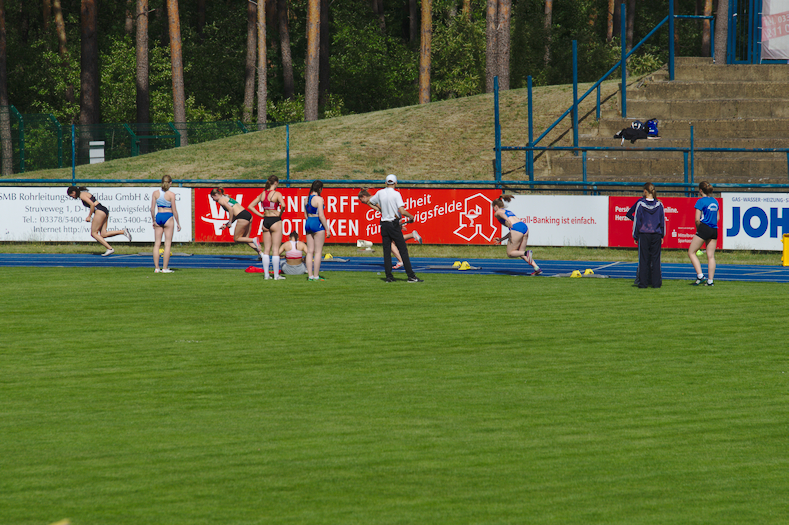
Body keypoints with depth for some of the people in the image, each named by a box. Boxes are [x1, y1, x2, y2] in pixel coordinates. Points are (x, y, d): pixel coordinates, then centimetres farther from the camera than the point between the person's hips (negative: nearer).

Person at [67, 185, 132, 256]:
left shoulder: (82, 195, -7)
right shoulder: (85, 193, 22)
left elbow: (92, 204, -17)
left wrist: (89, 216, -9)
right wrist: (89, 216, 17)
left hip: (100, 212, -10)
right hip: (104, 211, 10)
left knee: (94, 234, -2)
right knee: (103, 235, 4)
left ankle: (110, 248, -8)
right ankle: (123, 231, -5)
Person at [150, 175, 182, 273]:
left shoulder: (155, 193, 1)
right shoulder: (171, 194, -8)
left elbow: (152, 209, 1)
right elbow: (174, 210, -7)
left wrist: (153, 220, 12)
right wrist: (178, 223, 1)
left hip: (158, 216, 3)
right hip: (168, 217, -3)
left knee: (157, 244, 7)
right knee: (167, 244, 2)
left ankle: (156, 268, 6)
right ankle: (165, 268, 0)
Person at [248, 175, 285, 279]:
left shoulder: (262, 194, 7)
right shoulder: (277, 194, -10)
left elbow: (250, 206, 9)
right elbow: (283, 205, -28)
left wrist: (261, 215, 8)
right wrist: (280, 214, -9)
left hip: (266, 221, 5)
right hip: (275, 221, -5)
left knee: (266, 250, 10)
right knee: (275, 249, -1)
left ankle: (266, 274, 9)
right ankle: (276, 275, 0)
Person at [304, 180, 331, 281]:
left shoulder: (307, 199, 9)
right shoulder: (319, 199, -13)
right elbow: (321, 215, -16)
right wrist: (327, 230, -12)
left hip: (308, 223, 8)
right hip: (317, 224, -8)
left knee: (310, 251, 9)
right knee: (318, 252, -2)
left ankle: (310, 275, 9)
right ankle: (316, 276, -3)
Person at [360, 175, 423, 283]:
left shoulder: (380, 193, 3)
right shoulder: (396, 194, -11)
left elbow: (369, 202, 19)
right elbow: (402, 211, -19)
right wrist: (411, 216, -1)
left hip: (384, 224, 4)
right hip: (394, 224, -4)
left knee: (386, 251, 7)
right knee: (403, 250, -2)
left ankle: (389, 276, 3)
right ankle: (411, 276, -5)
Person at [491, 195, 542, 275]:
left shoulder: (497, 213, 14)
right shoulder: (508, 211, 36)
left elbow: (501, 214, -15)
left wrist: (507, 220, -34)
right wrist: (501, 239, 43)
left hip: (517, 228, -7)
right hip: (524, 227, 7)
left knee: (510, 253, 5)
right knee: (520, 253, 16)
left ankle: (527, 253, -24)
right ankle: (537, 268, -2)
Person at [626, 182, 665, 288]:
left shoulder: (640, 204, -6)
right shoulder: (659, 204, 0)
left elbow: (637, 221, -3)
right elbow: (663, 221, 5)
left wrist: (635, 236, 5)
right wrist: (662, 235, 14)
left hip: (643, 235, -2)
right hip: (656, 235, 2)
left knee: (643, 259, 4)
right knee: (655, 259, 6)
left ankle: (643, 282, 3)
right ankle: (656, 282, 5)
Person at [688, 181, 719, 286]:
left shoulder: (701, 201, -9)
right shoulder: (715, 201, 12)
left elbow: (697, 219, -13)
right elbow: (717, 217, 16)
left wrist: (698, 229, 2)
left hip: (704, 229, -6)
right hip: (714, 230, 6)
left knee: (691, 252, 5)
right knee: (711, 256, 7)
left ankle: (700, 275, -6)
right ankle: (710, 280, 4)